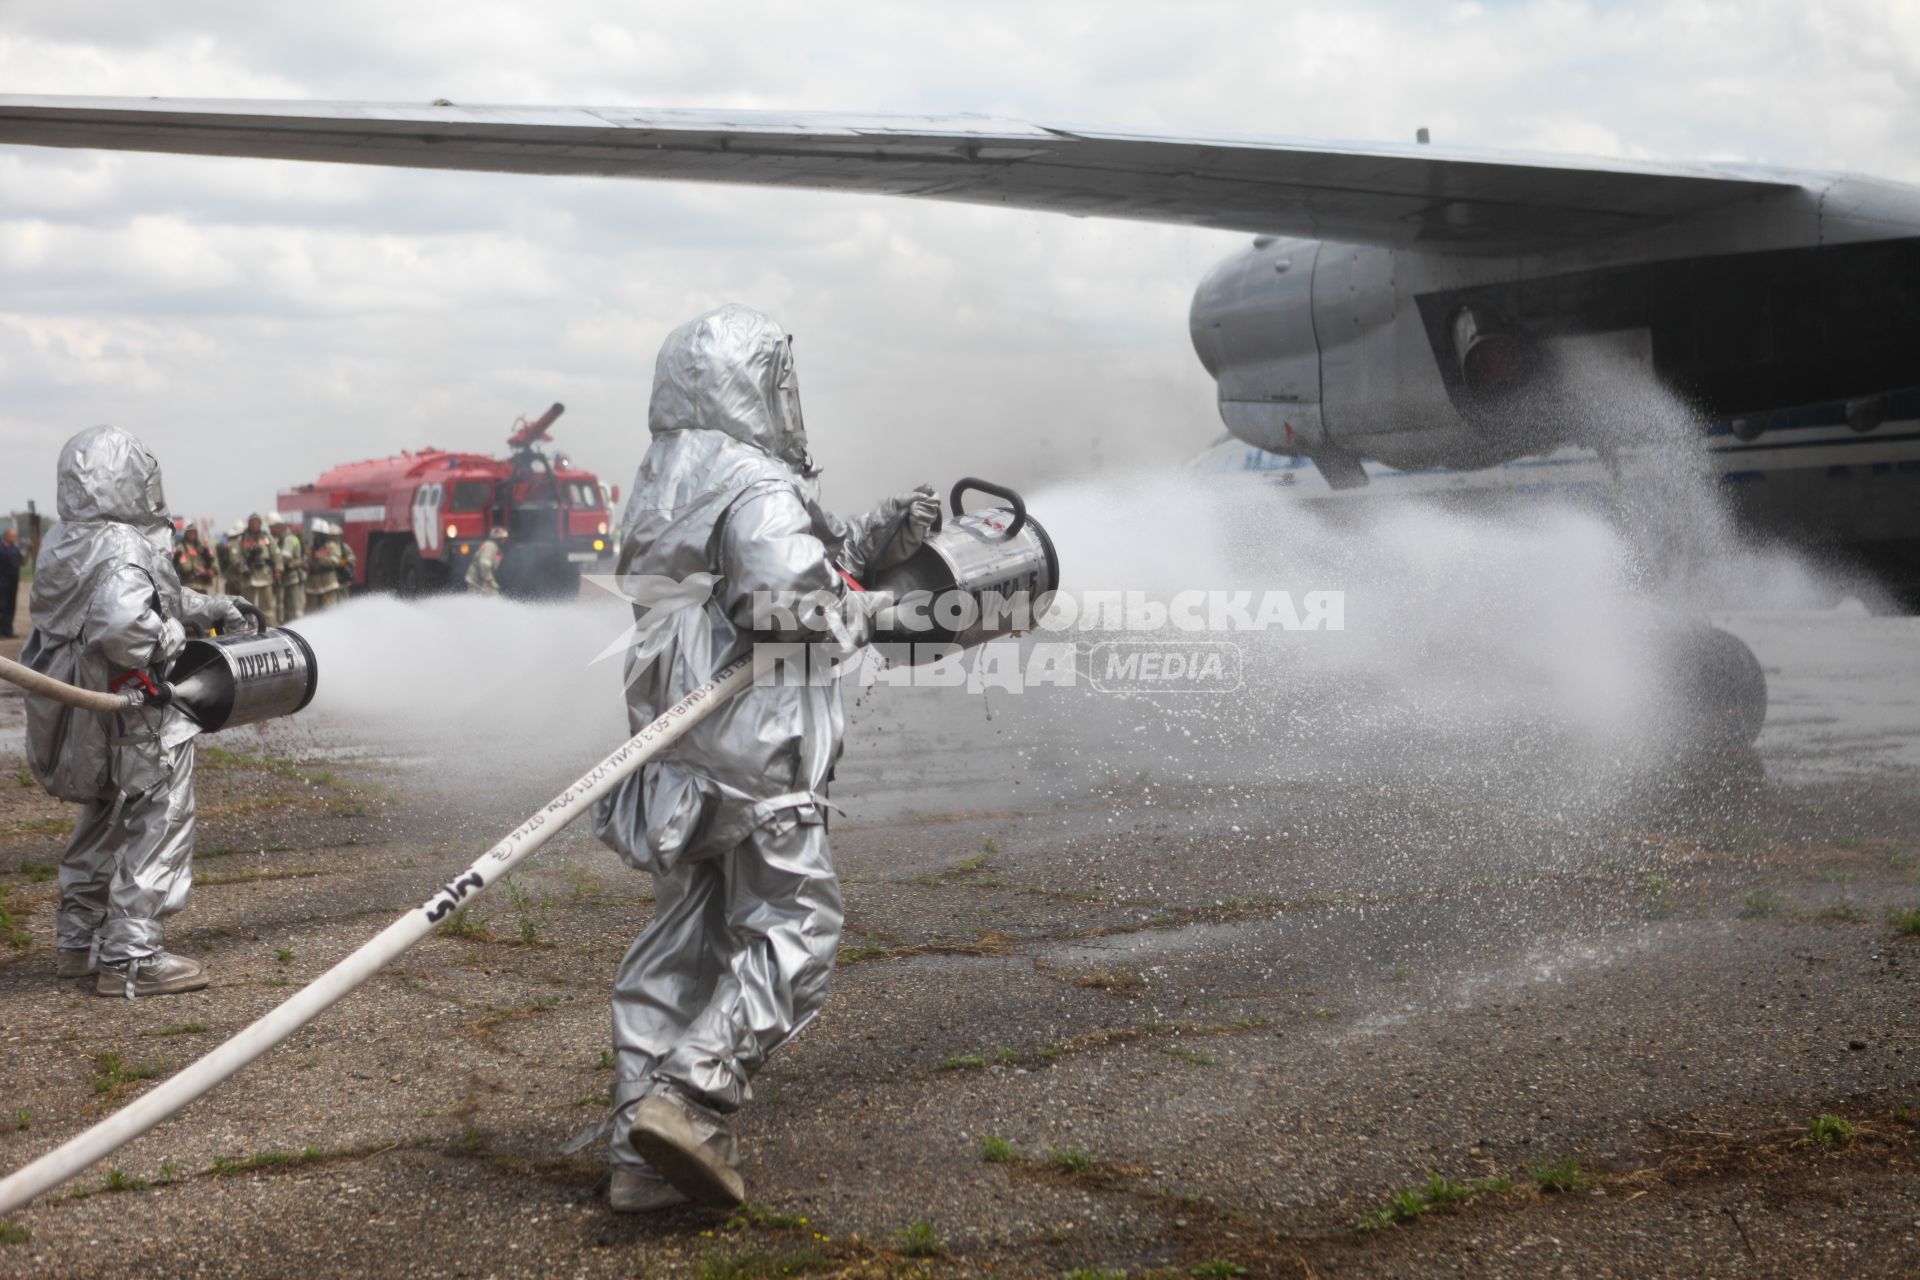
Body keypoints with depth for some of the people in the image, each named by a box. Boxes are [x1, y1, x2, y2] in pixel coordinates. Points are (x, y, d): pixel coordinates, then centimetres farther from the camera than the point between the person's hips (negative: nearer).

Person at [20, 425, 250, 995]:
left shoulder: (63, 544, 7)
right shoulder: (123, 552, -24)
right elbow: (122, 622, -41)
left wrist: (210, 608, 19)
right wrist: (168, 647, -23)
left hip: (84, 724, 10)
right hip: (138, 722, -10)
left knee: (101, 828, 24)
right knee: (157, 831, 2)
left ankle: (80, 943, 34)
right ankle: (130, 958, 4)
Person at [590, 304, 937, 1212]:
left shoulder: (660, 485, 18)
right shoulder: (756, 486, -13)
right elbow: (795, 602, -25)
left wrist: (877, 539, 13)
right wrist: (876, 611, -7)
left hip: (673, 757, 9)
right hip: (752, 759, -9)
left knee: (682, 939, 13)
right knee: (792, 926, 0)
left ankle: (642, 1152, 14)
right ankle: (692, 1097, -12)